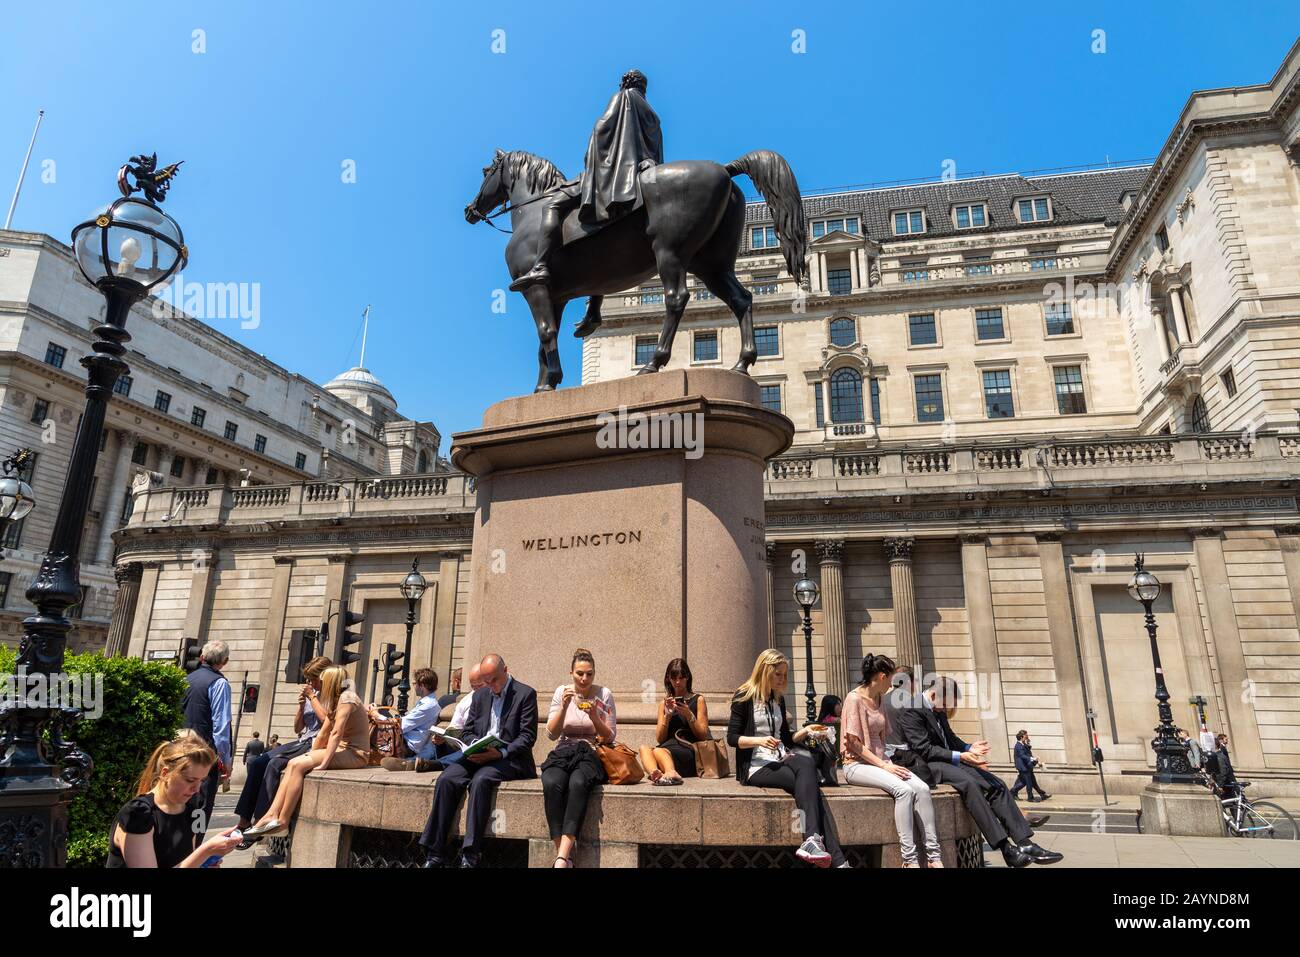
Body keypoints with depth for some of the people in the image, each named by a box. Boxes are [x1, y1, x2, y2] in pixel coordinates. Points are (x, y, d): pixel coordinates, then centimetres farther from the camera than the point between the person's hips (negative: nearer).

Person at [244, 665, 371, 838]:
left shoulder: (347, 697, -11)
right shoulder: (336, 701, 21)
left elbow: (336, 733, -18)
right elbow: (323, 734, 18)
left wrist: (323, 764, -21)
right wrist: (310, 758, 11)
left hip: (355, 753, -9)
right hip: (342, 750, 9)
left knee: (297, 765, -18)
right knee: (293, 764, -4)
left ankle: (282, 822, -13)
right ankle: (272, 815, -10)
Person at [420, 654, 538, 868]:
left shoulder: (525, 694, -2)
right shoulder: (479, 695, 17)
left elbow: (528, 736, -7)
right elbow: (468, 731, 17)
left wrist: (500, 753, -20)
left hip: (509, 759, -5)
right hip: (478, 756, 5)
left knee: (480, 780, -34)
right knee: (446, 779, -21)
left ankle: (470, 855, -29)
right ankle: (435, 854, -18)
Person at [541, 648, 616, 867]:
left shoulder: (604, 695, 3)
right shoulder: (561, 692, 7)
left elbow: (609, 737, 4)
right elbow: (551, 734, 2)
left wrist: (594, 717, -14)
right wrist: (564, 707, -12)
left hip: (592, 753, -2)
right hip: (563, 752, 2)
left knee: (578, 783, -36)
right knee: (552, 783, -33)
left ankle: (562, 857, -37)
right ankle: (564, 855, -29)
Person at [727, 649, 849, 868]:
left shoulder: (778, 699, 18)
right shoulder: (744, 697, -2)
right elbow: (732, 738, -6)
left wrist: (805, 731, 4)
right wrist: (759, 740, -22)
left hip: (781, 760, 6)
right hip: (757, 766, -6)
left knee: (807, 762, -30)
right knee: (809, 783, -29)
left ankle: (811, 841, -39)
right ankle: (836, 859, -34)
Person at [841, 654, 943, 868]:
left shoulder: (878, 699, 15)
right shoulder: (854, 698, -10)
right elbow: (854, 743, -14)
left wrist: (887, 762, 2)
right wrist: (883, 766, -17)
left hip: (880, 760, 7)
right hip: (857, 764, -7)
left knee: (922, 788, -17)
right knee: (903, 789, -29)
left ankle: (934, 856, -15)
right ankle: (909, 858, -24)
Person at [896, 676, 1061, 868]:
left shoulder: (939, 709, 14)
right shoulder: (911, 710, -15)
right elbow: (923, 749, -20)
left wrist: (969, 748, 0)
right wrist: (959, 756, -23)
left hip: (948, 762, 10)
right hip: (926, 765, -9)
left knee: (996, 784, -5)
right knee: (968, 783, -32)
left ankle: (1025, 843, -7)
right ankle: (1006, 849, -31)